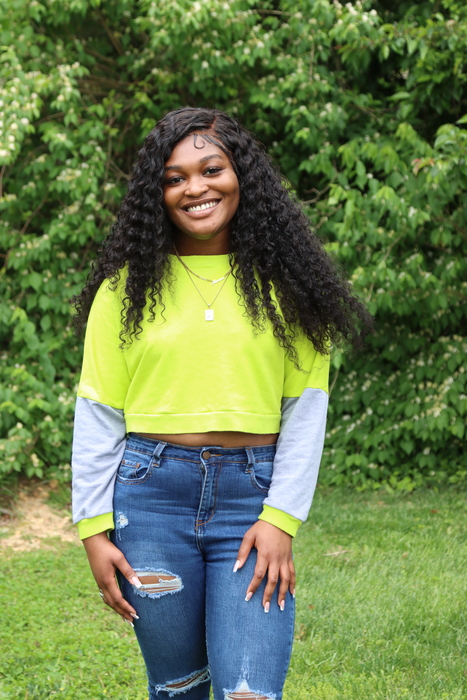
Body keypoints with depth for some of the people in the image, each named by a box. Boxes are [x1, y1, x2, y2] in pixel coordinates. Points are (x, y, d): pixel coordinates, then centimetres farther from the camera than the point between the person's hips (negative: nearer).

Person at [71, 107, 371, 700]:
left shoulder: (284, 279, 4)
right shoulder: (131, 284, 4)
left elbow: (307, 406, 2)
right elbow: (97, 413, 4)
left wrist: (282, 519, -6)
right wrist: (94, 530, -1)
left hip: (253, 496, 0)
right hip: (151, 494, 1)